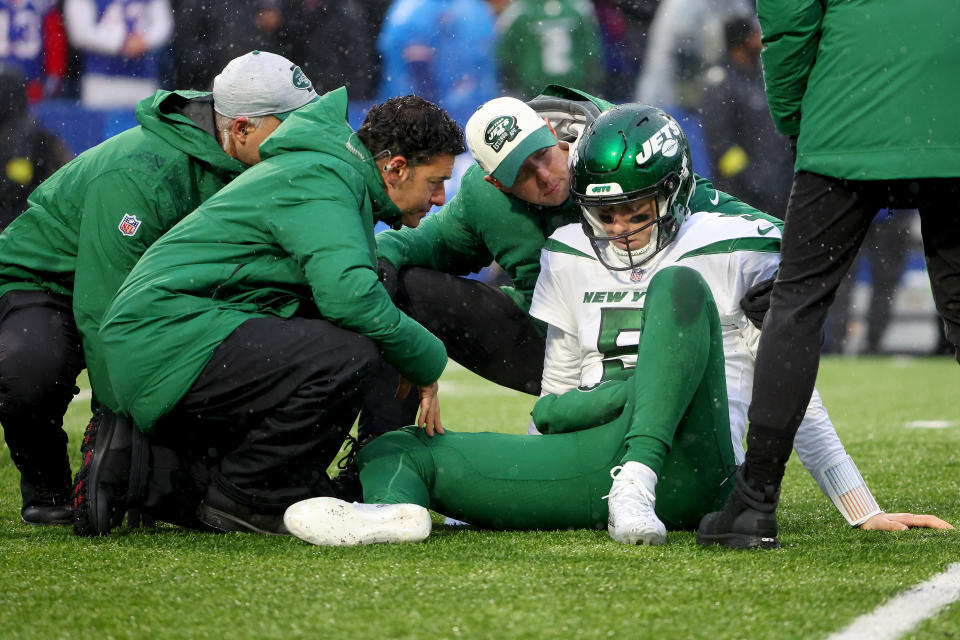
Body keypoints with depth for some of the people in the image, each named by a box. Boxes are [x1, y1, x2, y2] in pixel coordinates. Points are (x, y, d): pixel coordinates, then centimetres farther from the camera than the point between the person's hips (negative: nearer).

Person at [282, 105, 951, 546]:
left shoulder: (736, 251, 6)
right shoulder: (570, 257, 18)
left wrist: (864, 511, 4)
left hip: (684, 460, -4)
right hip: (591, 458, 4)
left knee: (679, 286, -26)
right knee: (396, 447, -10)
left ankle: (638, 485, -42)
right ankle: (397, 507, -50)